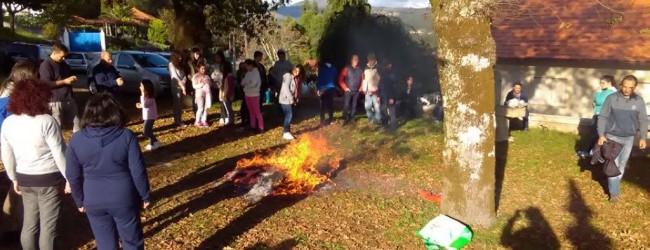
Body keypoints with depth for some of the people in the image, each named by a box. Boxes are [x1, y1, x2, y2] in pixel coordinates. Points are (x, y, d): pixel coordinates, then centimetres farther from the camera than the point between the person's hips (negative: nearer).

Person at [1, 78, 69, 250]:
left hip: (24, 179, 6)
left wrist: (14, 178, 19)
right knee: (48, 225, 4)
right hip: (48, 178, -6)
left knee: (29, 222, 18)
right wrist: (69, 178, -7)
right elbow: (59, 154, -16)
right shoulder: (46, 121, -17)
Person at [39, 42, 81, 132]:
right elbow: (46, 84, -21)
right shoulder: (45, 65, -12)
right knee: (57, 126, -2)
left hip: (68, 98, 8)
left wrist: (72, 79, 11)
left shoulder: (63, 64, 14)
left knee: (76, 122, 12)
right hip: (55, 101, -8)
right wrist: (64, 81, -20)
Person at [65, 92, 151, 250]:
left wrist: (80, 201, 14)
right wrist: (145, 196, 2)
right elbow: (138, 171, -11)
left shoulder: (76, 140, -6)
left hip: (94, 201, 2)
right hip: (124, 199, -2)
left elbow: (73, 176, 1)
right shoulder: (126, 136, -13)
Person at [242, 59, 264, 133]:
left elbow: (254, 83, -22)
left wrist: (246, 84, -6)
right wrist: (244, 83, -11)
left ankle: (261, 128, 1)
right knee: (251, 112, 14)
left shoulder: (256, 72, -12)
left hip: (254, 95, -7)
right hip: (247, 94, 7)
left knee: (257, 112, -3)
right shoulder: (248, 72, 9)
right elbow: (243, 82, 10)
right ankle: (253, 126, 22)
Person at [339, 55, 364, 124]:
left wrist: (361, 88, 8)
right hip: (348, 90, -3)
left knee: (354, 105, 7)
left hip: (357, 91, 3)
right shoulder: (347, 69, -5)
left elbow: (362, 79, 16)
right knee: (347, 105, -8)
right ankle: (345, 118, 3)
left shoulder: (360, 69, 5)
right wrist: (345, 88, -6)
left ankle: (352, 118, 18)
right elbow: (340, 79, -4)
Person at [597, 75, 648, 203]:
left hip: (628, 138, 3)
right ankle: (614, 192, 1)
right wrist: (601, 135, -12)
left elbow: (643, 120, 5)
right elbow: (602, 117, -6)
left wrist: (643, 137, 0)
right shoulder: (611, 98, -9)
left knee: (622, 165, 12)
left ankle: (615, 186, 27)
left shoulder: (639, 101, -1)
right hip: (612, 137, -3)